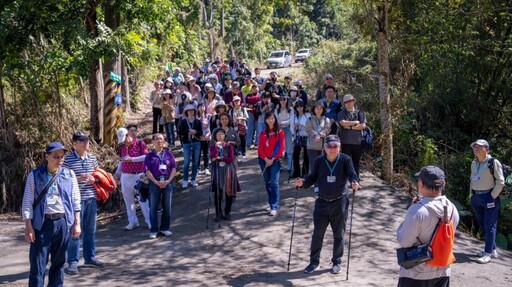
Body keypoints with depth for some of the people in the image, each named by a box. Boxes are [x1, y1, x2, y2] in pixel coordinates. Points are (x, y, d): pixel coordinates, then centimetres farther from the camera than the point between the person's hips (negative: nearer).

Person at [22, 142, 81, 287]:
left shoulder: (69, 174, 7)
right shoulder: (35, 175, 0)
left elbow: (75, 200, 9)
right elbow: (27, 203, -1)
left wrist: (77, 223, 5)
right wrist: (28, 227, -7)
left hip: (63, 222, 3)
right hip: (42, 224, -2)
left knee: (59, 262, 12)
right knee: (38, 264, -3)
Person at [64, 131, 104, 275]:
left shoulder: (92, 158, 8)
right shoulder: (68, 159, -8)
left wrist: (94, 179, -4)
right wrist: (79, 179, -22)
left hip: (91, 198, 6)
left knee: (90, 229, 15)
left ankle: (90, 257, 28)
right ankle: (73, 262, 5)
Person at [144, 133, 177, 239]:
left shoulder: (168, 154, 9)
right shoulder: (149, 156, 5)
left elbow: (174, 168, 5)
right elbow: (148, 171, -1)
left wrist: (168, 181, -9)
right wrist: (156, 182, -14)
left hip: (167, 182, 1)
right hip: (154, 182, -1)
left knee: (167, 207, 7)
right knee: (153, 207, 1)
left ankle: (165, 228, 18)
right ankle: (154, 230, 7)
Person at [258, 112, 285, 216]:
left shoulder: (280, 132, -1)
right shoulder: (263, 133, 10)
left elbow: (281, 147, -7)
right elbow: (260, 148, 4)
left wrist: (272, 159, -11)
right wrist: (266, 159, -9)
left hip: (275, 160, -4)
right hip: (264, 160, 4)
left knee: (274, 183, -11)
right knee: (267, 183, 11)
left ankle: (274, 207, -12)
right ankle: (271, 203, 24)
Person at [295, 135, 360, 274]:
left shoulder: (345, 160, -6)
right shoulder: (318, 161, 0)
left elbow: (352, 174, -15)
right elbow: (312, 177, 1)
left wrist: (355, 182, -37)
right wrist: (303, 182, -19)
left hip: (340, 203, -1)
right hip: (322, 202, 2)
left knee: (338, 234, 9)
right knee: (317, 233, 6)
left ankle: (337, 262, 24)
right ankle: (314, 261, 19)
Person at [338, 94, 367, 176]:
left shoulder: (359, 113, 9)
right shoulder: (341, 113, 6)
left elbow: (363, 126, -3)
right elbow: (343, 123, -12)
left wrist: (350, 127, -7)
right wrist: (356, 122, -4)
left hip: (357, 142, 2)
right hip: (345, 142, -1)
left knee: (356, 162, 9)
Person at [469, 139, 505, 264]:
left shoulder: (493, 162, -11)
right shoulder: (474, 164, 10)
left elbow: (500, 182, -12)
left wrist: (493, 197, -13)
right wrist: (471, 195, 13)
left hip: (489, 197, -7)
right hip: (476, 197, 7)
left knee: (489, 225, -3)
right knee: (482, 224, 12)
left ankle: (488, 253, 1)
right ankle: (492, 249, 24)